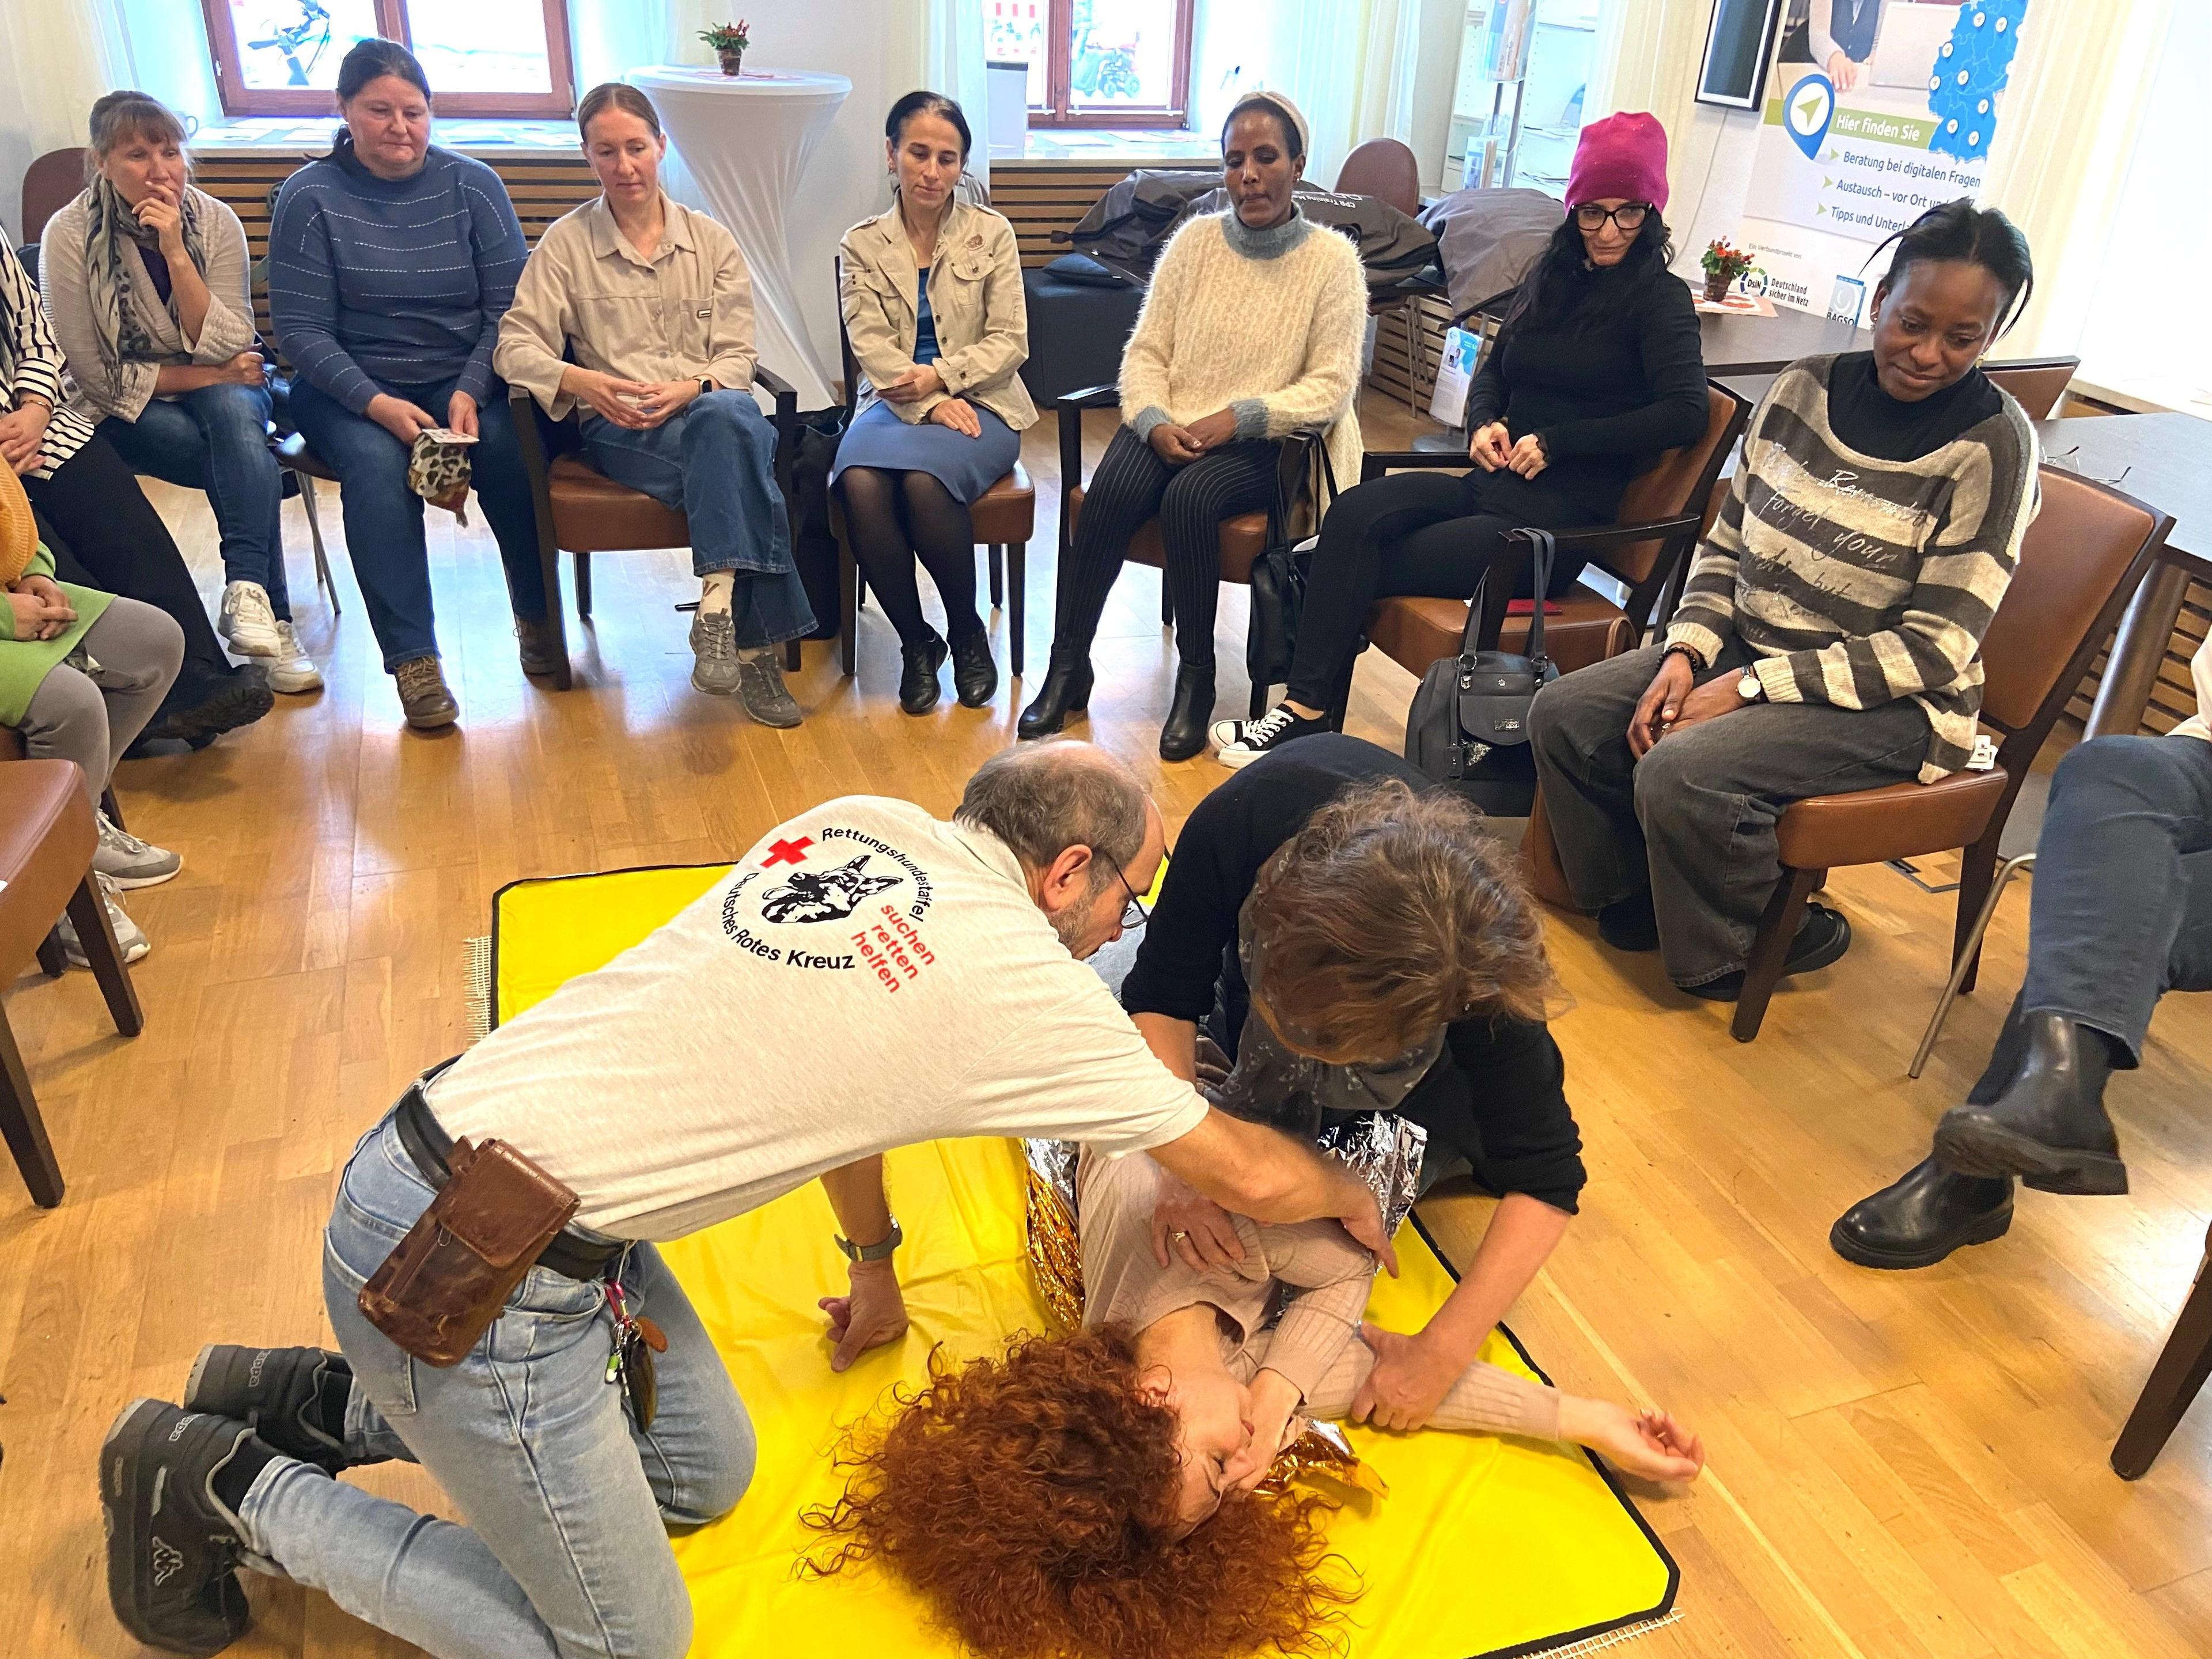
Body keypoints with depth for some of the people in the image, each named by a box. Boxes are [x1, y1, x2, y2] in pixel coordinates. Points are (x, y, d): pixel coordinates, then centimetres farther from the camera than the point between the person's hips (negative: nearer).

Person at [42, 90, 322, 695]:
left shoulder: (216, 222, -7)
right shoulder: (69, 235, -12)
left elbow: (227, 349, -14)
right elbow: (99, 376, -12)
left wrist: (175, 251, -22)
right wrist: (207, 374, -16)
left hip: (219, 392, 2)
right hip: (125, 412, -2)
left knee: (234, 410, -34)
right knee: (250, 461, -29)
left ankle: (248, 589, -40)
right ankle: (272, 620, -26)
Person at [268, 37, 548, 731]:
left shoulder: (473, 185, 3)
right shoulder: (308, 198, -2)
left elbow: (509, 307, -2)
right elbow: (301, 329, -5)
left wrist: (470, 392, -18)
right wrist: (378, 403, -22)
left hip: (466, 379, 1)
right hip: (351, 388, -1)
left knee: (509, 446, -30)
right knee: (376, 464, -32)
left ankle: (538, 617, -10)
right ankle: (411, 658, -26)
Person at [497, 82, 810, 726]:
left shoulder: (712, 240, 16)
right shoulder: (566, 243, 11)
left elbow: (738, 356, 8)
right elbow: (516, 343, 2)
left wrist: (692, 388, -16)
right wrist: (576, 380, -21)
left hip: (711, 407, 2)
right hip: (618, 429, -2)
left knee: (731, 419, -39)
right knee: (737, 460, -36)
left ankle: (719, 604, -40)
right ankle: (753, 642, -40)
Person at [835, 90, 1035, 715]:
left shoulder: (991, 234, 7)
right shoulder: (862, 244, 10)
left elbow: (1009, 342, 2)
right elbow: (871, 344, -1)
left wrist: (941, 375, -14)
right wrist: (929, 402, -18)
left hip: (978, 403, -1)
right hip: (895, 403, 2)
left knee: (924, 479, -35)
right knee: (860, 482, -33)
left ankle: (967, 631, -9)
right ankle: (915, 640, -11)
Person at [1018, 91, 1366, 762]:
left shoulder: (1332, 259, -2)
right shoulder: (1194, 241, 8)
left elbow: (1331, 386, -7)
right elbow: (1145, 351, 6)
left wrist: (1239, 417, -19)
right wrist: (1154, 421, -14)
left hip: (1261, 442, -3)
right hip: (1170, 428, 3)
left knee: (1191, 497, -33)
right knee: (1112, 488, -28)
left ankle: (1196, 678, -15)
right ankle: (1067, 667, -15)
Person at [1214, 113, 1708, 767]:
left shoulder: (1660, 299, -3)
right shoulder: (1551, 276, 17)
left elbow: (1686, 412, -16)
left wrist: (1556, 441, -16)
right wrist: (1484, 421, 2)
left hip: (1559, 517, -6)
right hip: (1491, 483, 6)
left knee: (1367, 567, -20)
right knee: (1355, 513, -22)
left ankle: (1308, 713, -8)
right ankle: (1303, 709, -26)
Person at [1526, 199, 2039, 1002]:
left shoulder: (1990, 444, -15)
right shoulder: (1802, 389, 1)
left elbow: (1931, 649, -17)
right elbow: (1726, 546, 9)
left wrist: (1748, 687, -21)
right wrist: (1685, 653, -10)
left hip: (1889, 703, -6)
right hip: (1748, 646, 6)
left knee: (1681, 774, -29)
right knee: (1562, 715, -8)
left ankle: (1770, 937, 0)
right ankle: (1644, 894, 15)